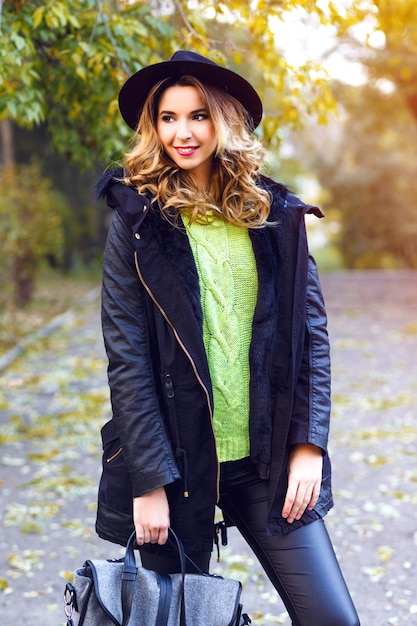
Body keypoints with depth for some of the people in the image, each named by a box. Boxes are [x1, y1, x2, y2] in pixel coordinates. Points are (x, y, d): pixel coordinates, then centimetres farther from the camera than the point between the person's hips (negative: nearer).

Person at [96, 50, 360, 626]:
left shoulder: (276, 214, 5)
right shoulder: (139, 222, -2)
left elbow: (311, 332, 6)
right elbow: (126, 357, -6)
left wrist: (308, 444, -3)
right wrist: (149, 481, -11)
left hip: (268, 463, 2)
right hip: (177, 463, -2)